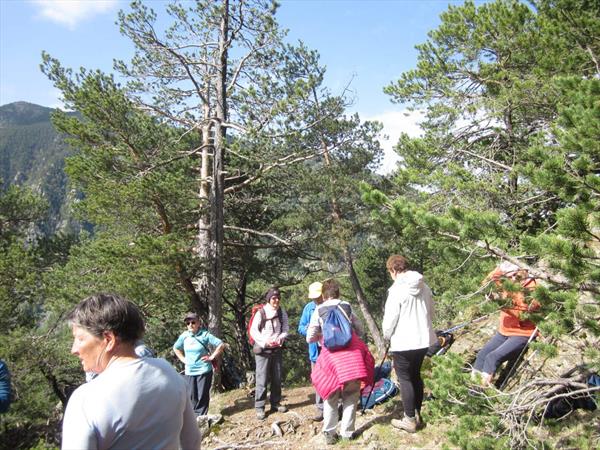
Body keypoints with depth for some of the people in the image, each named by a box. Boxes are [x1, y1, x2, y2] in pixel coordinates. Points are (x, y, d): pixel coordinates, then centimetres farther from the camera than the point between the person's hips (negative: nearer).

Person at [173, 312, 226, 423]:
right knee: (192, 395, 6)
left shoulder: (205, 335, -10)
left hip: (204, 370, -3)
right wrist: (183, 359, 9)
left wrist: (212, 357, -8)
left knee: (203, 395, 2)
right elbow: (176, 348, 20)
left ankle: (201, 415, 15)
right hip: (189, 371, 3)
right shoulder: (184, 336, 1)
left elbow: (221, 344, -9)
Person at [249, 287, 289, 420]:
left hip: (277, 349, 4)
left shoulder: (282, 313, 4)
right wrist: (264, 340, -23)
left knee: (277, 378, 11)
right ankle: (259, 407, 3)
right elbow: (253, 330, -10)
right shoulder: (260, 313, -8)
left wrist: (281, 337, -17)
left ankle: (275, 403, 25)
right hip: (262, 350, -4)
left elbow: (286, 328, 3)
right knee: (262, 379, -4)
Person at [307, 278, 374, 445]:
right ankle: (347, 432, 19)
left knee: (331, 396, 14)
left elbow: (310, 338, 4)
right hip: (352, 352, 2)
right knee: (350, 396, 15)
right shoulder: (347, 306, 8)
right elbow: (360, 330, 17)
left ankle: (329, 434, 15)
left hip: (331, 355, -1)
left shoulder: (318, 310, 3)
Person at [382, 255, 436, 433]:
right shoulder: (424, 286, 3)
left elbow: (390, 318, -14)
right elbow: (431, 313, 12)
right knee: (416, 375, 19)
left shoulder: (397, 289, -17)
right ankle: (417, 415, 28)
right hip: (423, 339, 7)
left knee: (405, 378, 4)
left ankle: (410, 420, 10)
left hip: (403, 342, -7)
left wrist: (387, 336, 3)